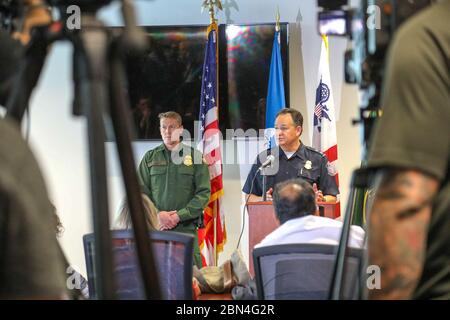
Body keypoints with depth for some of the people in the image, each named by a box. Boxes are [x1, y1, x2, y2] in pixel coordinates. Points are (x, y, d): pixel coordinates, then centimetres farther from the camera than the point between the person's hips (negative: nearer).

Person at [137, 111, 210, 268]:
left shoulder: (195, 157, 7)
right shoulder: (150, 157, 12)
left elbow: (204, 193, 1)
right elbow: (141, 192, 8)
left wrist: (179, 216, -9)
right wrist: (158, 214, -8)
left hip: (186, 227, -1)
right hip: (156, 226, 2)